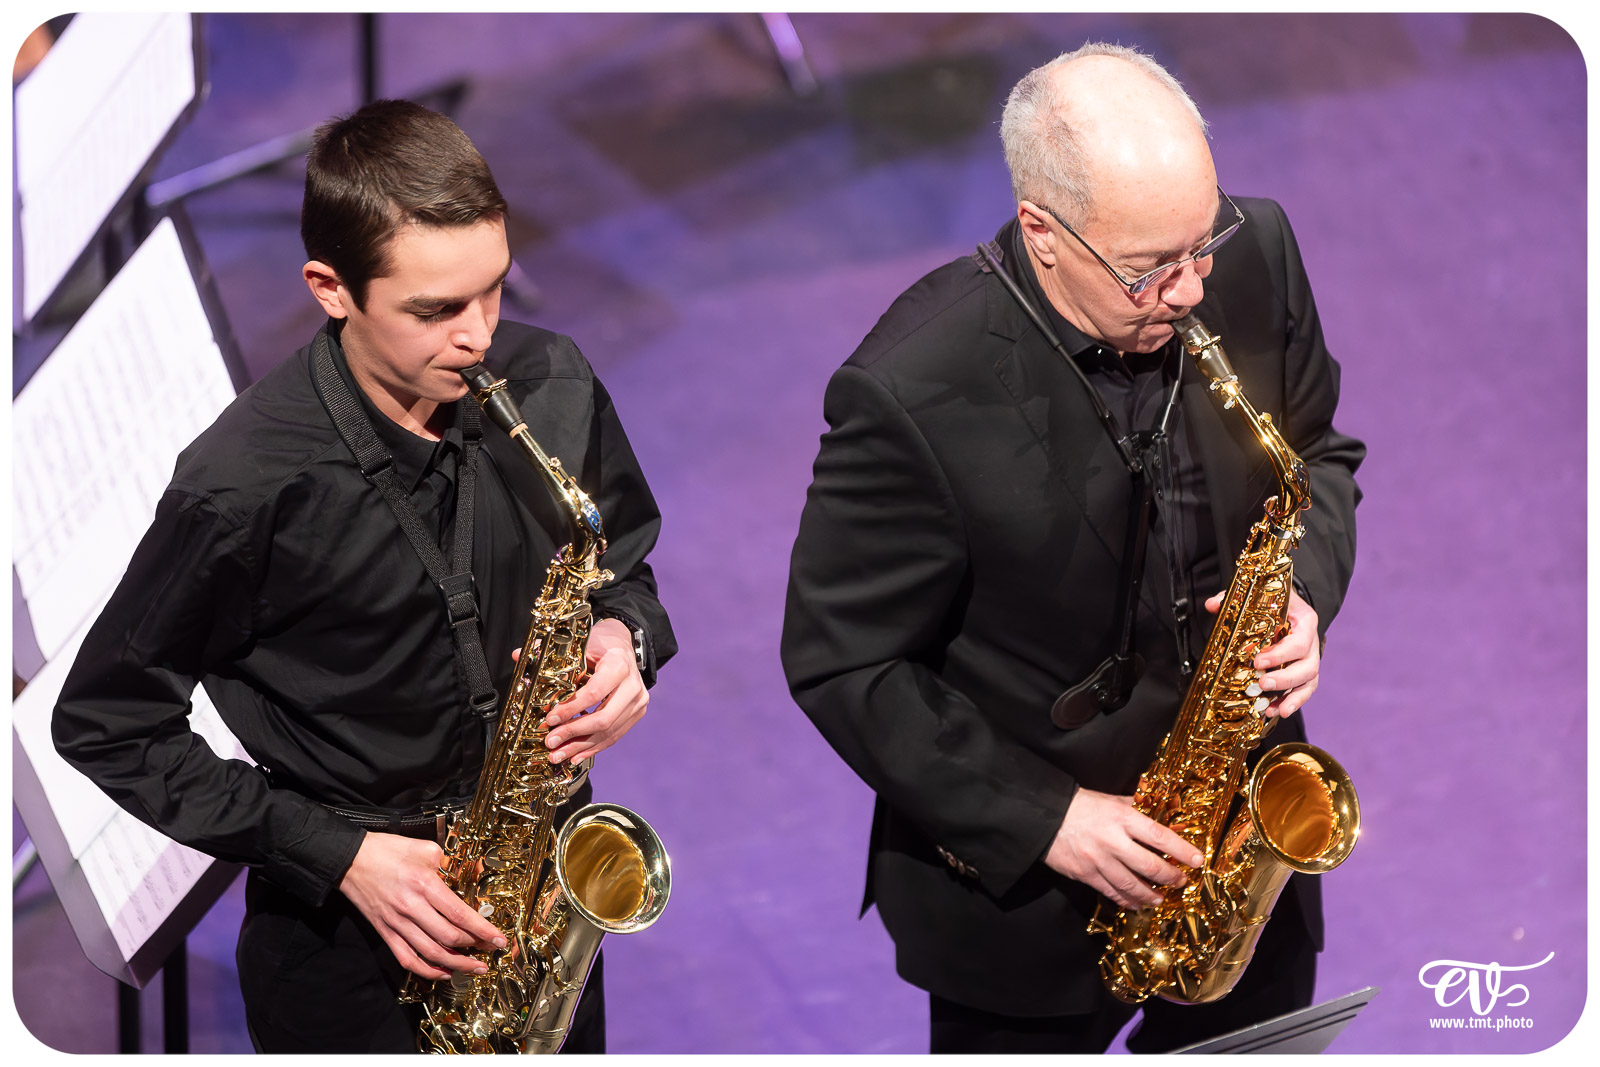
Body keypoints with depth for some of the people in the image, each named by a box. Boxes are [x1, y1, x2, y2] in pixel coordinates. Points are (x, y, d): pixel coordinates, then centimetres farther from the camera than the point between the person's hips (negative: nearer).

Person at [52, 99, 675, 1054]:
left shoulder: (553, 387, -9)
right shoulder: (245, 485, -24)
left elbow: (621, 563, 9)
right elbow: (107, 725, -14)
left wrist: (625, 635, -15)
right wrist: (335, 856, -19)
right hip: (343, 934, -4)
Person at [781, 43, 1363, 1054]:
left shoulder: (1256, 257, -13)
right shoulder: (914, 391, -29)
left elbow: (1319, 453, 6)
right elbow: (842, 663, -19)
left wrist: (1305, 590, -15)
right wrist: (1044, 820, -21)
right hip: (1020, 878, -4)